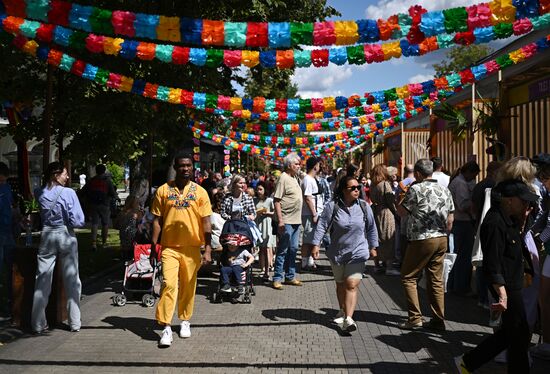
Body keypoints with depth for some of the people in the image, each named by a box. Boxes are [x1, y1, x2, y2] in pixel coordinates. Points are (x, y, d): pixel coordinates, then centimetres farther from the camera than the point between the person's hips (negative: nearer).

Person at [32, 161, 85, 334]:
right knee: (72, 281, 8)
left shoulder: (40, 194, -1)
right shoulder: (68, 193, -13)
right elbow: (78, 221, -14)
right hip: (66, 237, -3)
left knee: (42, 280, 8)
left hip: (47, 236, 3)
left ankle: (38, 324, 13)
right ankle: (74, 323, 14)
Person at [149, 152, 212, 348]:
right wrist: (153, 247, 1)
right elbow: (157, 220, 5)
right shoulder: (163, 190, 2)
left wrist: (208, 249, -5)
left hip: (192, 247, 1)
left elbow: (206, 222, 1)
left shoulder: (200, 192, 2)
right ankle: (166, 327, -4)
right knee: (168, 284, -11)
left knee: (188, 286, 11)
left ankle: (185, 321, 30)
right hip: (169, 247, -1)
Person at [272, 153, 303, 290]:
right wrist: (280, 220, -22)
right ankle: (277, 279, 6)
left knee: (293, 249, 14)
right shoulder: (283, 178, -13)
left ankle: (290, 276, 24)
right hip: (286, 221, -9)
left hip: (296, 220, 9)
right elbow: (277, 200, -18)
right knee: (283, 250, -2)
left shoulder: (294, 178, 15)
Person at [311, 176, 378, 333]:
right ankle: (343, 311, 40)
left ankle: (348, 319, -15)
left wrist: (373, 246, 12)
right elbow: (322, 226, -8)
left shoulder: (364, 207, -3)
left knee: (351, 285, -14)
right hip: (337, 252, 1)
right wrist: (316, 244, -15)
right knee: (340, 284, 18)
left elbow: (371, 228, 9)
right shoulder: (332, 206, -10)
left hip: (357, 253, -1)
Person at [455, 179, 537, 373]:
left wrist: (522, 219, 7)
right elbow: (492, 264, -26)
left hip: (513, 283, 10)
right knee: (519, 335, 3)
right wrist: (503, 294, -32)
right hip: (506, 287, -10)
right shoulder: (495, 224, -23)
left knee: (511, 332, 18)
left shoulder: (508, 218, 8)